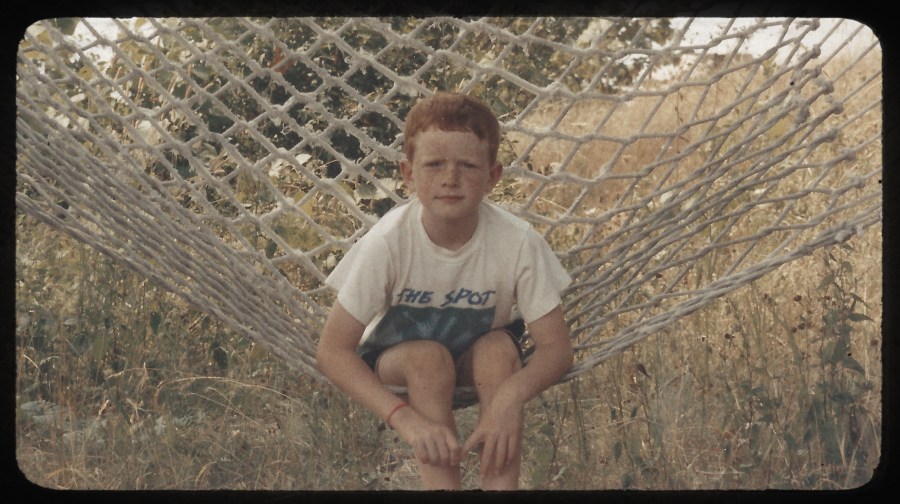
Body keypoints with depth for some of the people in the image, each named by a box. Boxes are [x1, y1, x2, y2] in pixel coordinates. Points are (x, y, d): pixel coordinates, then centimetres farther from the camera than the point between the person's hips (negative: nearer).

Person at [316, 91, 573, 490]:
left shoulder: (517, 242, -26)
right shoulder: (387, 243, -28)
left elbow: (556, 346, -20)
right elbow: (333, 350, -26)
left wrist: (513, 394, -43)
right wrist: (405, 418, -39)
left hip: (478, 351, 1)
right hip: (395, 354, -1)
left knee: (499, 349, -31)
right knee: (429, 358, -33)